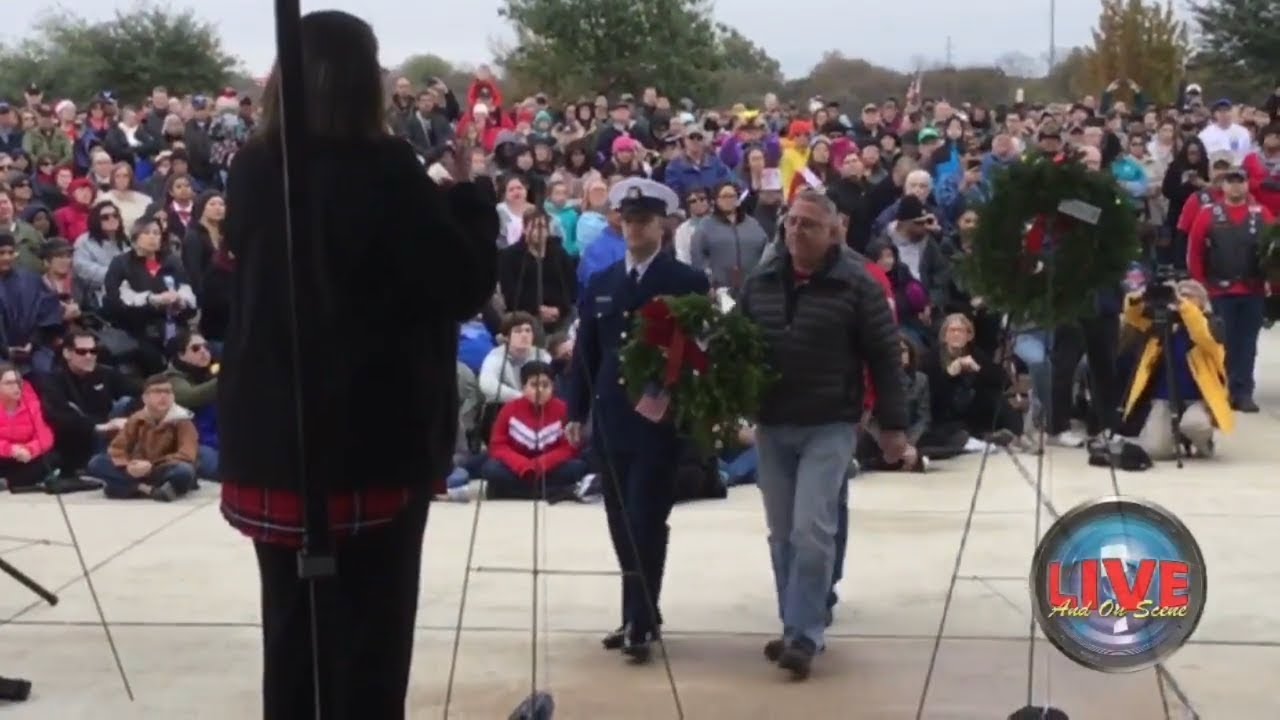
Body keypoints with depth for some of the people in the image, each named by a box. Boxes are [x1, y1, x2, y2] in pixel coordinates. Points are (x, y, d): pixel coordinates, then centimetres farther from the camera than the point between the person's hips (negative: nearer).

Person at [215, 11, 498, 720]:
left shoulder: (251, 170, 2)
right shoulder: (382, 170, -15)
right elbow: (466, 284, -11)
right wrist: (468, 193, 3)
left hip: (269, 436, 6)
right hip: (372, 437, -5)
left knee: (291, 634, 15)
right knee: (368, 635, 6)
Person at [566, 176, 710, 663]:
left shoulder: (688, 283, -2)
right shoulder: (599, 285, 11)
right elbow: (585, 353, 12)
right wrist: (577, 411, 7)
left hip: (660, 420, -5)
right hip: (611, 421, 5)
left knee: (646, 523, -8)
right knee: (622, 524, 10)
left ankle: (640, 623, -4)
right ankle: (640, 616, 21)